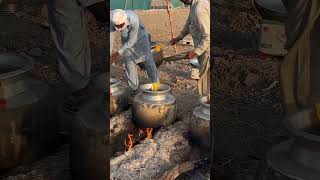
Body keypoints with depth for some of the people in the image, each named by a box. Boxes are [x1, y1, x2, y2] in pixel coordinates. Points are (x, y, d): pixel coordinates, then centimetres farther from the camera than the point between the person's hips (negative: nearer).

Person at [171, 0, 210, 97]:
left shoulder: (199, 10, -28)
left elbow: (208, 36, -27)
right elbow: (189, 23, 21)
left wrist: (195, 51, -20)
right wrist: (179, 37, 26)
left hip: (207, 50, -10)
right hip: (204, 48, 10)